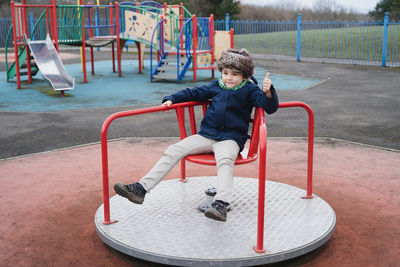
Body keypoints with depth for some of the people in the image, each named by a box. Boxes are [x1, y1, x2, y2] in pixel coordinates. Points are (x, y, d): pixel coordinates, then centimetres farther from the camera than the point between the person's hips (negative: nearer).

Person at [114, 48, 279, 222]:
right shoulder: (216, 86, 12)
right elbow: (193, 93, 23)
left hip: (230, 139, -5)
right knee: (173, 150, -9)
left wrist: (268, 92, -32)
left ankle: (221, 204, -52)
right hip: (206, 135, 5)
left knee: (225, 160, -38)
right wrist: (171, 99, 13)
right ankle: (141, 189, -12)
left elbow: (270, 107, -12)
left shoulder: (250, 90, 0)